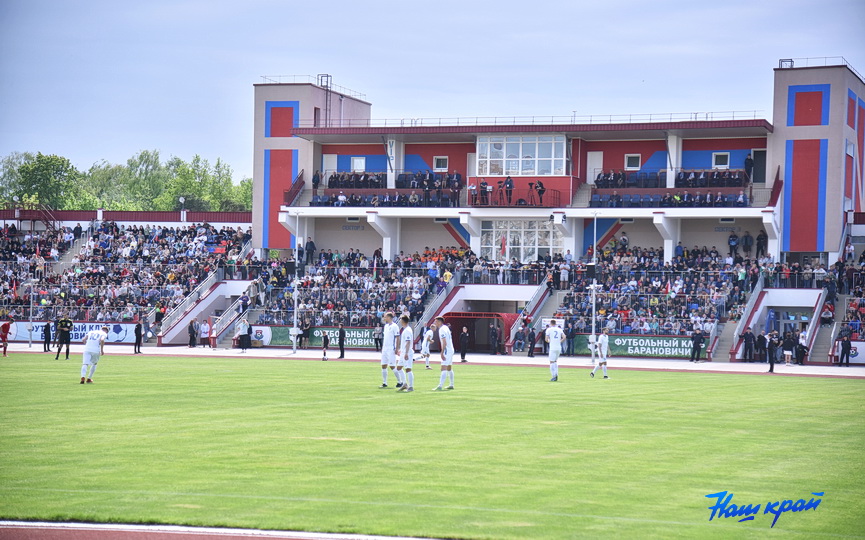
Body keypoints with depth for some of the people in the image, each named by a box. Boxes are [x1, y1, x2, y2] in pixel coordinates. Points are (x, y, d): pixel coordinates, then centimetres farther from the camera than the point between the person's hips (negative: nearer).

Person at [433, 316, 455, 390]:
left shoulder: (442, 329, -13)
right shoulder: (446, 328, 15)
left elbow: (444, 342, -21)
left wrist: (442, 353, -23)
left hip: (446, 350, -10)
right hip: (451, 350, 10)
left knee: (444, 368, -16)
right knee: (449, 368, 17)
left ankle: (440, 386, -24)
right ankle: (451, 385, 22)